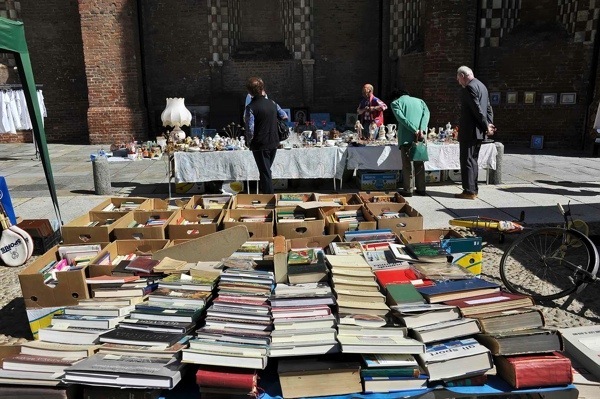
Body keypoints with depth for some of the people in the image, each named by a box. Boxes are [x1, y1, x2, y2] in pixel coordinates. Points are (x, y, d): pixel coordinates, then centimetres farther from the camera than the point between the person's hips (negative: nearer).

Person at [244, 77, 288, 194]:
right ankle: (265, 191, 34)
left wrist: (249, 143, -3)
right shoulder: (272, 103, 1)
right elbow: (285, 116, 12)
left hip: (260, 145, -5)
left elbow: (250, 130, -20)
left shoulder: (250, 108, -16)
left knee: (265, 173, 2)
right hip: (274, 143, 6)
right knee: (266, 170, 22)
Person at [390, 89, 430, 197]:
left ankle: (408, 190, 2)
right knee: (419, 163, 12)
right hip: (421, 136, 4)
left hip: (407, 136, -4)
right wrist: (422, 130, -10)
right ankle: (421, 188, 16)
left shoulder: (396, 102, 9)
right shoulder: (420, 101, 22)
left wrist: (415, 130, -13)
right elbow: (426, 113, 3)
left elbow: (401, 117, -8)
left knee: (408, 164, 1)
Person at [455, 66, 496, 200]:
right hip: (478, 132, 10)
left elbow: (477, 109, -19)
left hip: (469, 131, -10)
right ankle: (473, 190, 18)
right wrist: (489, 125, 6)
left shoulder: (469, 87, -14)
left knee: (467, 161, -5)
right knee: (473, 160, 14)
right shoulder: (482, 86, 17)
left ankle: (469, 191, -4)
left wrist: (487, 126, -12)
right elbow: (489, 108, 15)